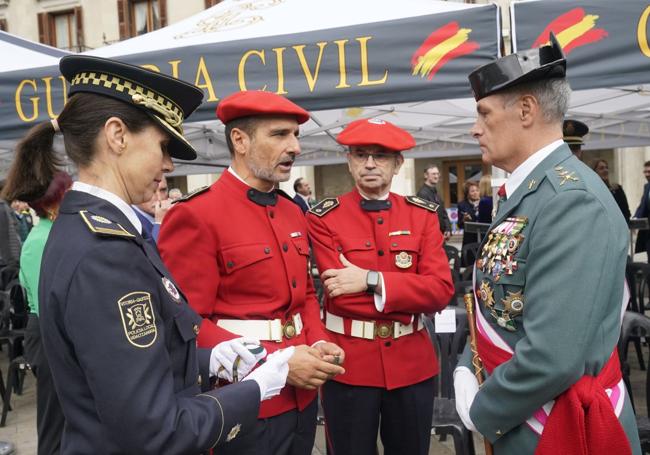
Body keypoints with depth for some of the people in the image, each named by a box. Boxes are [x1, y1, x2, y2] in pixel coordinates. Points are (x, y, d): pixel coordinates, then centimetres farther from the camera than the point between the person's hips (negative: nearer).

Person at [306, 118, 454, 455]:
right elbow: (340, 293, -16)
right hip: (348, 361, -2)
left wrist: (371, 280, -20)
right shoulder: (325, 218, -6)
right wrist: (410, 290, -13)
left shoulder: (423, 215, 1)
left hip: (411, 360, 3)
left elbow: (441, 290, -10)